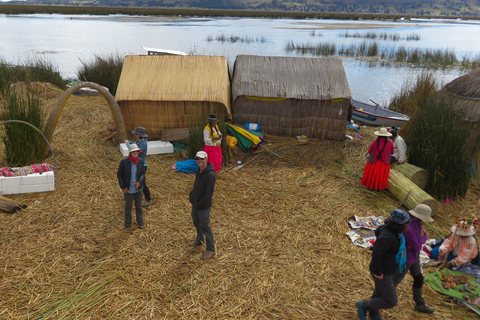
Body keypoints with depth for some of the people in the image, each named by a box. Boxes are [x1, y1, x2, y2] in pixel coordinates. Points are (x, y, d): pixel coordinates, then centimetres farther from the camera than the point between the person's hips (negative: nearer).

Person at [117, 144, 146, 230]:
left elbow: (143, 173, 1)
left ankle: (140, 222, 35)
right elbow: (119, 174, -7)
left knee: (139, 206, 15)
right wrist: (122, 187, -10)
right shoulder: (124, 161, -16)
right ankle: (127, 224, 30)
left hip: (138, 188, 2)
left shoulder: (141, 161, -9)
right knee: (128, 207, 11)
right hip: (128, 189, -2)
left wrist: (139, 182, -18)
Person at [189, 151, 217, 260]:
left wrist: (199, 203, -19)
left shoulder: (210, 175, -26)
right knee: (196, 222, 26)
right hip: (195, 203, 9)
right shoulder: (198, 171, 3)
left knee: (205, 227, 0)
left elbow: (208, 193, -25)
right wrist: (192, 196, 4)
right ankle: (199, 240, 52)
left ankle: (211, 250, 15)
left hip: (204, 206, -9)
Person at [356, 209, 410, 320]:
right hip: (382, 274, -9)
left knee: (379, 294, 27)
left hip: (387, 270, 9)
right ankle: (364, 306, 16)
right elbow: (376, 254, -37)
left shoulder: (393, 231, -3)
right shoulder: (387, 236, -32)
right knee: (391, 301, 4)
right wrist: (378, 273, -25)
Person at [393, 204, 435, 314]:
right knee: (395, 280, 6)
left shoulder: (416, 223, -3)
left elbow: (424, 236, 1)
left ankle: (420, 305, 36)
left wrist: (418, 242, -17)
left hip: (414, 256, 9)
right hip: (405, 257, -9)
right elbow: (416, 246, -28)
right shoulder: (409, 227, -34)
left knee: (419, 279, 19)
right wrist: (419, 243, -7)